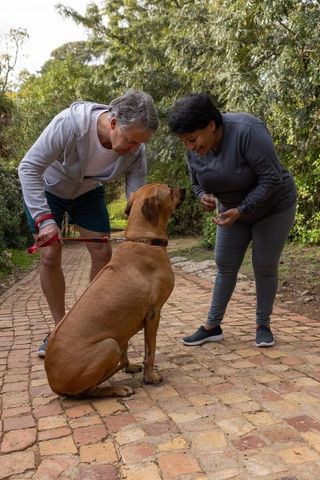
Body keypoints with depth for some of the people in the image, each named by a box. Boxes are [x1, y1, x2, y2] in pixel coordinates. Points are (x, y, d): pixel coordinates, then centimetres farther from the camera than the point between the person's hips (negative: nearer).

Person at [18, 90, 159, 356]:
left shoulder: (136, 151, -27)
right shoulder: (71, 123, -39)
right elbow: (29, 167, -32)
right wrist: (44, 218, -39)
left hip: (88, 193, 3)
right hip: (46, 189, -3)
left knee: (103, 253, -4)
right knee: (50, 256, -8)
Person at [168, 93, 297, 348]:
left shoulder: (247, 131, -31)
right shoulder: (195, 150, -12)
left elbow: (272, 179, -29)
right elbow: (198, 184, 3)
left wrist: (240, 210, -31)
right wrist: (204, 197, -20)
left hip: (272, 206, -5)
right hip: (233, 210, 5)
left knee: (265, 267, 0)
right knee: (225, 265, 3)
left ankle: (263, 325, 17)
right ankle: (212, 326, 12)